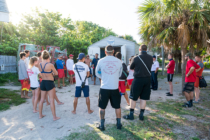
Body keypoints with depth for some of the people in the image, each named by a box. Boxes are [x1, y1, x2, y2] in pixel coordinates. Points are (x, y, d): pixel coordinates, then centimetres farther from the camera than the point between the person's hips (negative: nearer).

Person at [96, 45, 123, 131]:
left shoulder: (101, 61, -4)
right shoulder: (118, 61, -2)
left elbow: (97, 73, 10)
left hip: (104, 87, -1)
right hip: (115, 88, 2)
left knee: (102, 107, 14)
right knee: (117, 106, 17)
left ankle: (102, 125, 21)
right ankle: (119, 124, 28)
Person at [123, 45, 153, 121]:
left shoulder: (136, 58, -12)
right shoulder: (150, 58, 0)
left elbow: (131, 68, 1)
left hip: (138, 79, -4)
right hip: (147, 79, 4)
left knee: (133, 98, 9)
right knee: (143, 98, 12)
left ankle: (131, 115, 18)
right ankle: (141, 115, 21)